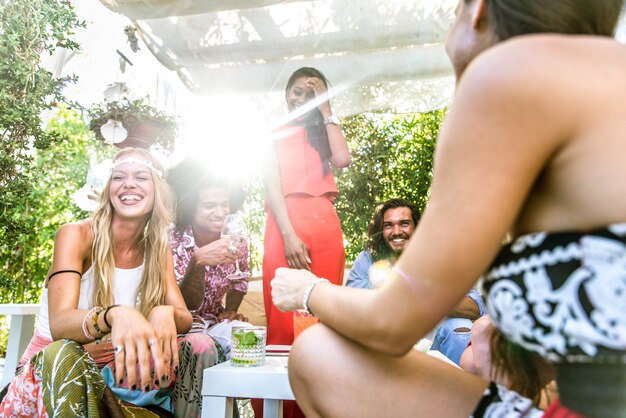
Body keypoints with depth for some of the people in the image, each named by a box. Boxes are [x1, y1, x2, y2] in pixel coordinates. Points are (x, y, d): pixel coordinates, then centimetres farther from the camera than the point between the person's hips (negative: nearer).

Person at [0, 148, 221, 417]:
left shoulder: (158, 250, 1)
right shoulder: (76, 235, -13)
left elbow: (185, 320, -7)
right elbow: (59, 324, -27)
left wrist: (166, 314, -33)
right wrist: (115, 315, -50)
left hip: (118, 370, 4)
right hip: (52, 368, -3)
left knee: (200, 347, -18)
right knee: (64, 356, -37)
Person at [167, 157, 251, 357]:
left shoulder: (236, 240, -9)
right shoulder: (172, 242, -20)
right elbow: (187, 304, -28)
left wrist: (230, 310, -3)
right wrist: (198, 260, -44)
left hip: (215, 322, 3)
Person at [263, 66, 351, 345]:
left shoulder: (322, 132, 23)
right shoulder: (273, 133, 15)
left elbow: (342, 159, 0)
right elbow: (272, 185, 2)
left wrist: (325, 109, 8)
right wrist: (288, 235, -12)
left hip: (324, 222, 3)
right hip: (285, 222, -2)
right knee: (285, 317, -8)